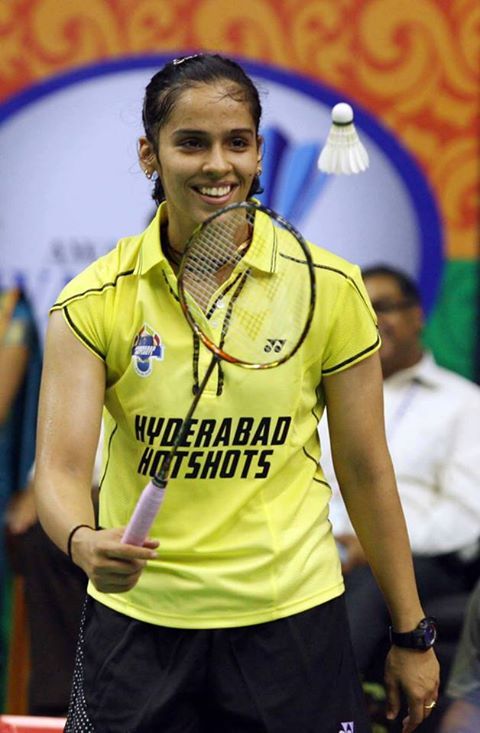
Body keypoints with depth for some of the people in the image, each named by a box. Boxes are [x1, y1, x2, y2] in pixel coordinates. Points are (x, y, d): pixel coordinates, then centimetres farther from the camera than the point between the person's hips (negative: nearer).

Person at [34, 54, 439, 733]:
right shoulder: (94, 302, -6)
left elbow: (366, 470, 2)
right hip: (137, 620, 0)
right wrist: (84, 541, -35)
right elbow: (61, 466, -12)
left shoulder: (329, 287, -4)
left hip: (291, 619, 0)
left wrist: (412, 634, 4)